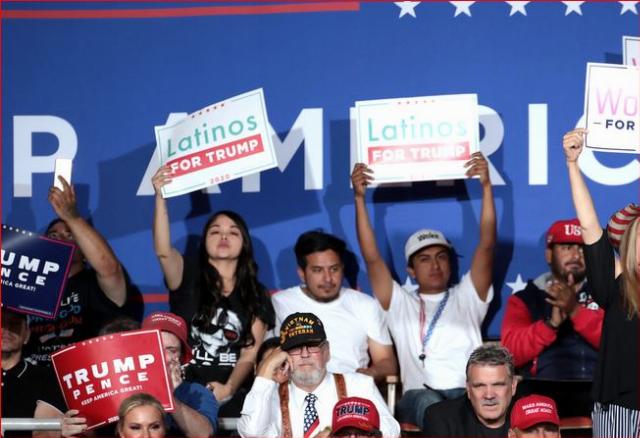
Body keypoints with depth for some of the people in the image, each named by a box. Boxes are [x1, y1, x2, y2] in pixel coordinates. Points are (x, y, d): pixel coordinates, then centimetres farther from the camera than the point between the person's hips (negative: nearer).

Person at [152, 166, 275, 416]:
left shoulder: (256, 295, 11)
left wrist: (229, 389, -15)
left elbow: (251, 351, 3)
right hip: (184, 391, -1)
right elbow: (163, 251, -14)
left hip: (233, 395, 1)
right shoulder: (188, 277, 7)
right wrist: (160, 197, -26)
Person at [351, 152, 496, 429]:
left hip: (469, 392, 1)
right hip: (419, 396, -1)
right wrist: (359, 198, 5)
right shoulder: (399, 304, 24)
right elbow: (372, 258, 13)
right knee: (430, 404, -39)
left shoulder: (467, 297, 24)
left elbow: (487, 245, 13)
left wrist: (486, 186, 3)